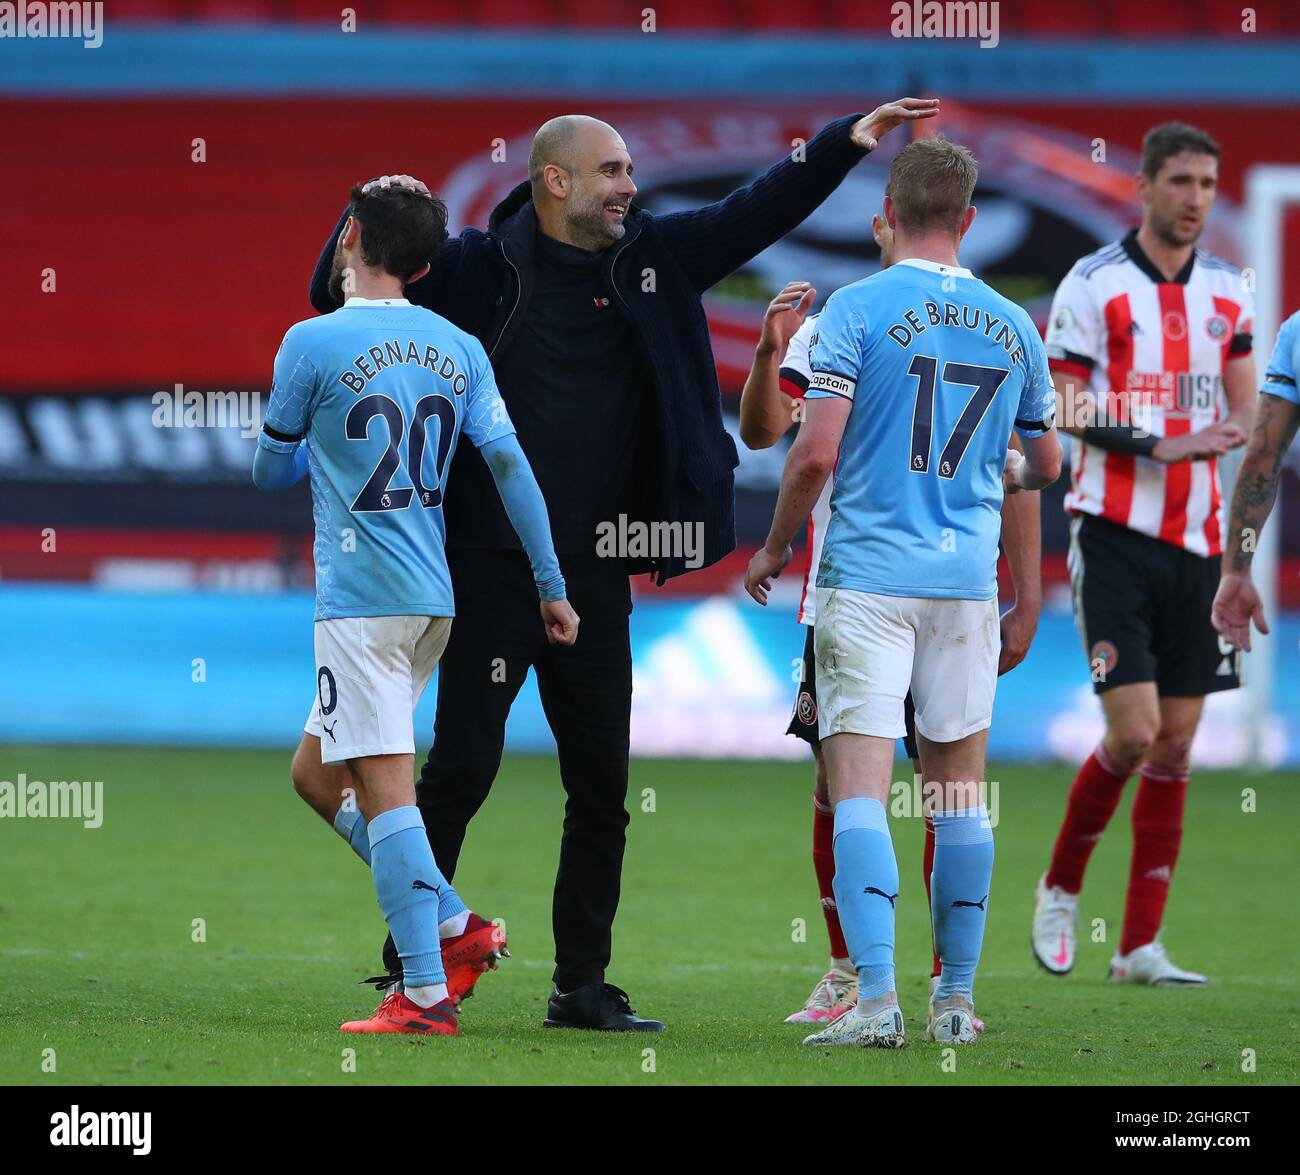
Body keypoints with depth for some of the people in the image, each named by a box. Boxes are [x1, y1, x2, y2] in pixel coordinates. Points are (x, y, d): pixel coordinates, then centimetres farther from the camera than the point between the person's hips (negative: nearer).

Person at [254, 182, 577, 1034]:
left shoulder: (314, 344, -7)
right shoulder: (459, 349, 9)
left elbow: (272, 473, 4)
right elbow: (511, 466, 7)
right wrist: (552, 587, 11)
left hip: (361, 598, -7)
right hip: (434, 596, 7)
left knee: (384, 789, -7)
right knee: (318, 774, 18)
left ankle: (425, 994, -12)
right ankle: (456, 926, 10)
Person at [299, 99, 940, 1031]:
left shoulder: (652, 258, 8)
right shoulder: (477, 267, -2)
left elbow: (757, 213, 8)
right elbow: (339, 298, 2)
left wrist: (848, 142, -2)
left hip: (596, 572, 5)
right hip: (494, 568, -4)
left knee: (602, 787, 7)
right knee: (462, 768, -6)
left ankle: (583, 983, 15)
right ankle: (411, 961, 6)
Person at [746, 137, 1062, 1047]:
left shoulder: (858, 309, -7)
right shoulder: (1011, 325, 7)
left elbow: (816, 453, -13)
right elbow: (1044, 466, 17)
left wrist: (775, 549, 2)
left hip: (869, 575, -4)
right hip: (968, 578, 4)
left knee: (859, 786, -6)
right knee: (960, 787, 11)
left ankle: (877, 996, -17)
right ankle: (957, 998, 14)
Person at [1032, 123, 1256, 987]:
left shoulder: (1227, 290, 10)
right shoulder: (1094, 284, -5)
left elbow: (1245, 404, 16)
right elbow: (1061, 405, -8)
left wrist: (1241, 433, -7)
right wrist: (1158, 443, -18)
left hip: (1197, 536, 5)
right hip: (1115, 532, -5)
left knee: (1176, 744, 3)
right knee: (1133, 732, -13)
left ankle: (1141, 946, 7)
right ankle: (1060, 888, 11)